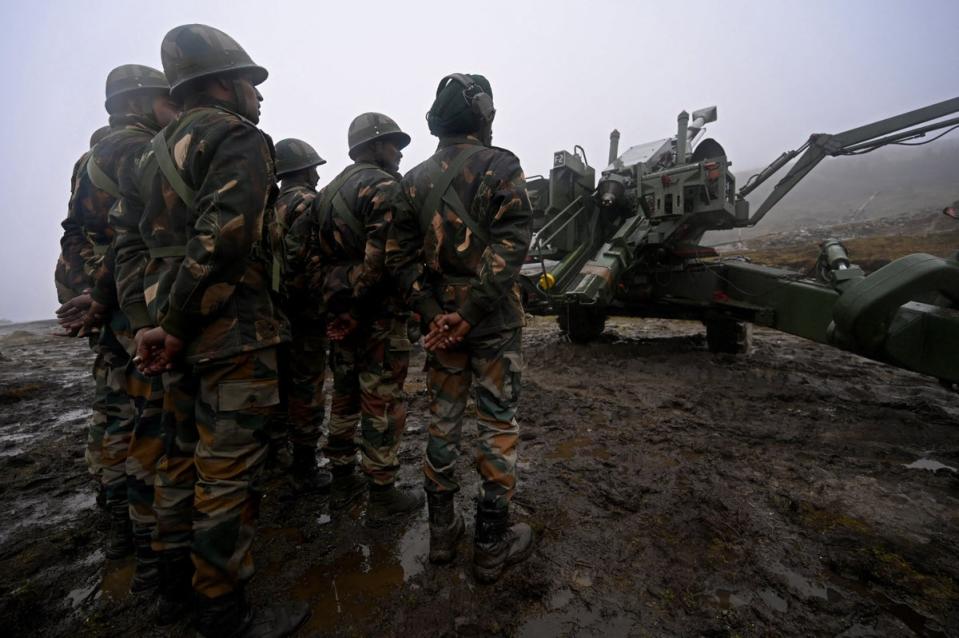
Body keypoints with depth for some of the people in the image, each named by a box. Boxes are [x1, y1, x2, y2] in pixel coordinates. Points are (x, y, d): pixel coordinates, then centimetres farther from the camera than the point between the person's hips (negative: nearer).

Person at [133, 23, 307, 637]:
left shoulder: (167, 147, 21)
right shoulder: (240, 140, -8)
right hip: (233, 333, -9)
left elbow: (155, 239, 18)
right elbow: (226, 235, -22)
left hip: (182, 334, 10)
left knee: (186, 455, 19)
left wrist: (163, 322, 12)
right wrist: (178, 328, -14)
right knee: (229, 472, 0)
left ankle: (175, 585, 36)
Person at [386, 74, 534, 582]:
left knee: (442, 421, 15)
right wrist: (471, 314, -15)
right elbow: (511, 245, -16)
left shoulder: (415, 179, 10)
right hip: (493, 321, -4)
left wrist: (433, 313, -3)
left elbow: (400, 254, 2)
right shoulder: (500, 166, -4)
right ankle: (491, 544, 18)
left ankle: (442, 531, 29)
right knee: (497, 425, 6)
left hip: (440, 319, 5)